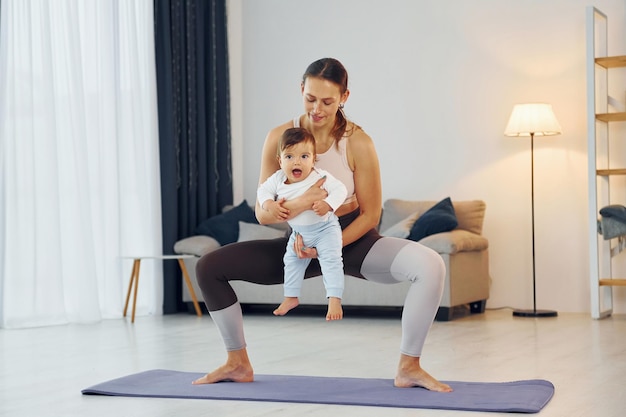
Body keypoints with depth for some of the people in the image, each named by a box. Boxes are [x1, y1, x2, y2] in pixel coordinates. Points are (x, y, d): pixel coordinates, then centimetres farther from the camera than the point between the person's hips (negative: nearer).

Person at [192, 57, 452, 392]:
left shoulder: (357, 142, -18)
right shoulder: (280, 137, -13)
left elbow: (370, 214, -12)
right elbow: (262, 213, -13)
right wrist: (295, 206, -36)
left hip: (353, 240, -2)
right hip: (302, 242, 3)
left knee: (429, 265, -31)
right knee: (208, 267, -7)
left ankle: (409, 368, -15)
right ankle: (238, 363, 10)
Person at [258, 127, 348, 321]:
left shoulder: (321, 177, -25)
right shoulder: (278, 179, -13)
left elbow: (340, 189, -24)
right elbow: (263, 190, 1)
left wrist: (328, 204, -39)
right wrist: (269, 204, -19)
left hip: (325, 228, -5)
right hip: (298, 232, 5)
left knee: (331, 259, -17)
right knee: (292, 261, 16)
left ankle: (335, 300, -13)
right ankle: (291, 297, 34)